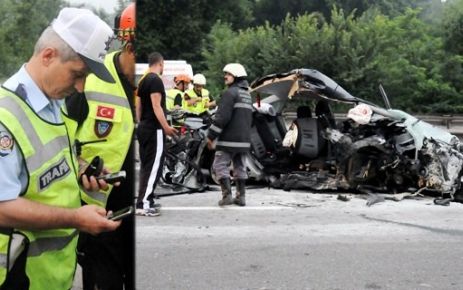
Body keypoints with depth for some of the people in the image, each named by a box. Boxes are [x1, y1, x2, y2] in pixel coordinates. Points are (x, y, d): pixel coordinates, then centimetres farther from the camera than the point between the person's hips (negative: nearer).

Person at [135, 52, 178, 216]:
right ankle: (143, 205, -12)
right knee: (153, 167, -9)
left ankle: (146, 201, 19)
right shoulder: (156, 80, -13)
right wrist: (166, 127, -20)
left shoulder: (143, 81, 15)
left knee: (146, 166, 14)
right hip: (154, 129, -10)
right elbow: (156, 106, -20)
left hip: (143, 128, 10)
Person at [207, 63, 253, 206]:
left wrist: (211, 136, -14)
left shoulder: (231, 92, -12)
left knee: (220, 165, -4)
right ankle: (241, 196, 12)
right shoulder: (247, 94, 18)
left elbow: (222, 117, -19)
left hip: (229, 138, -9)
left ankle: (227, 195, -10)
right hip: (244, 139, 9)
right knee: (240, 166, 13)